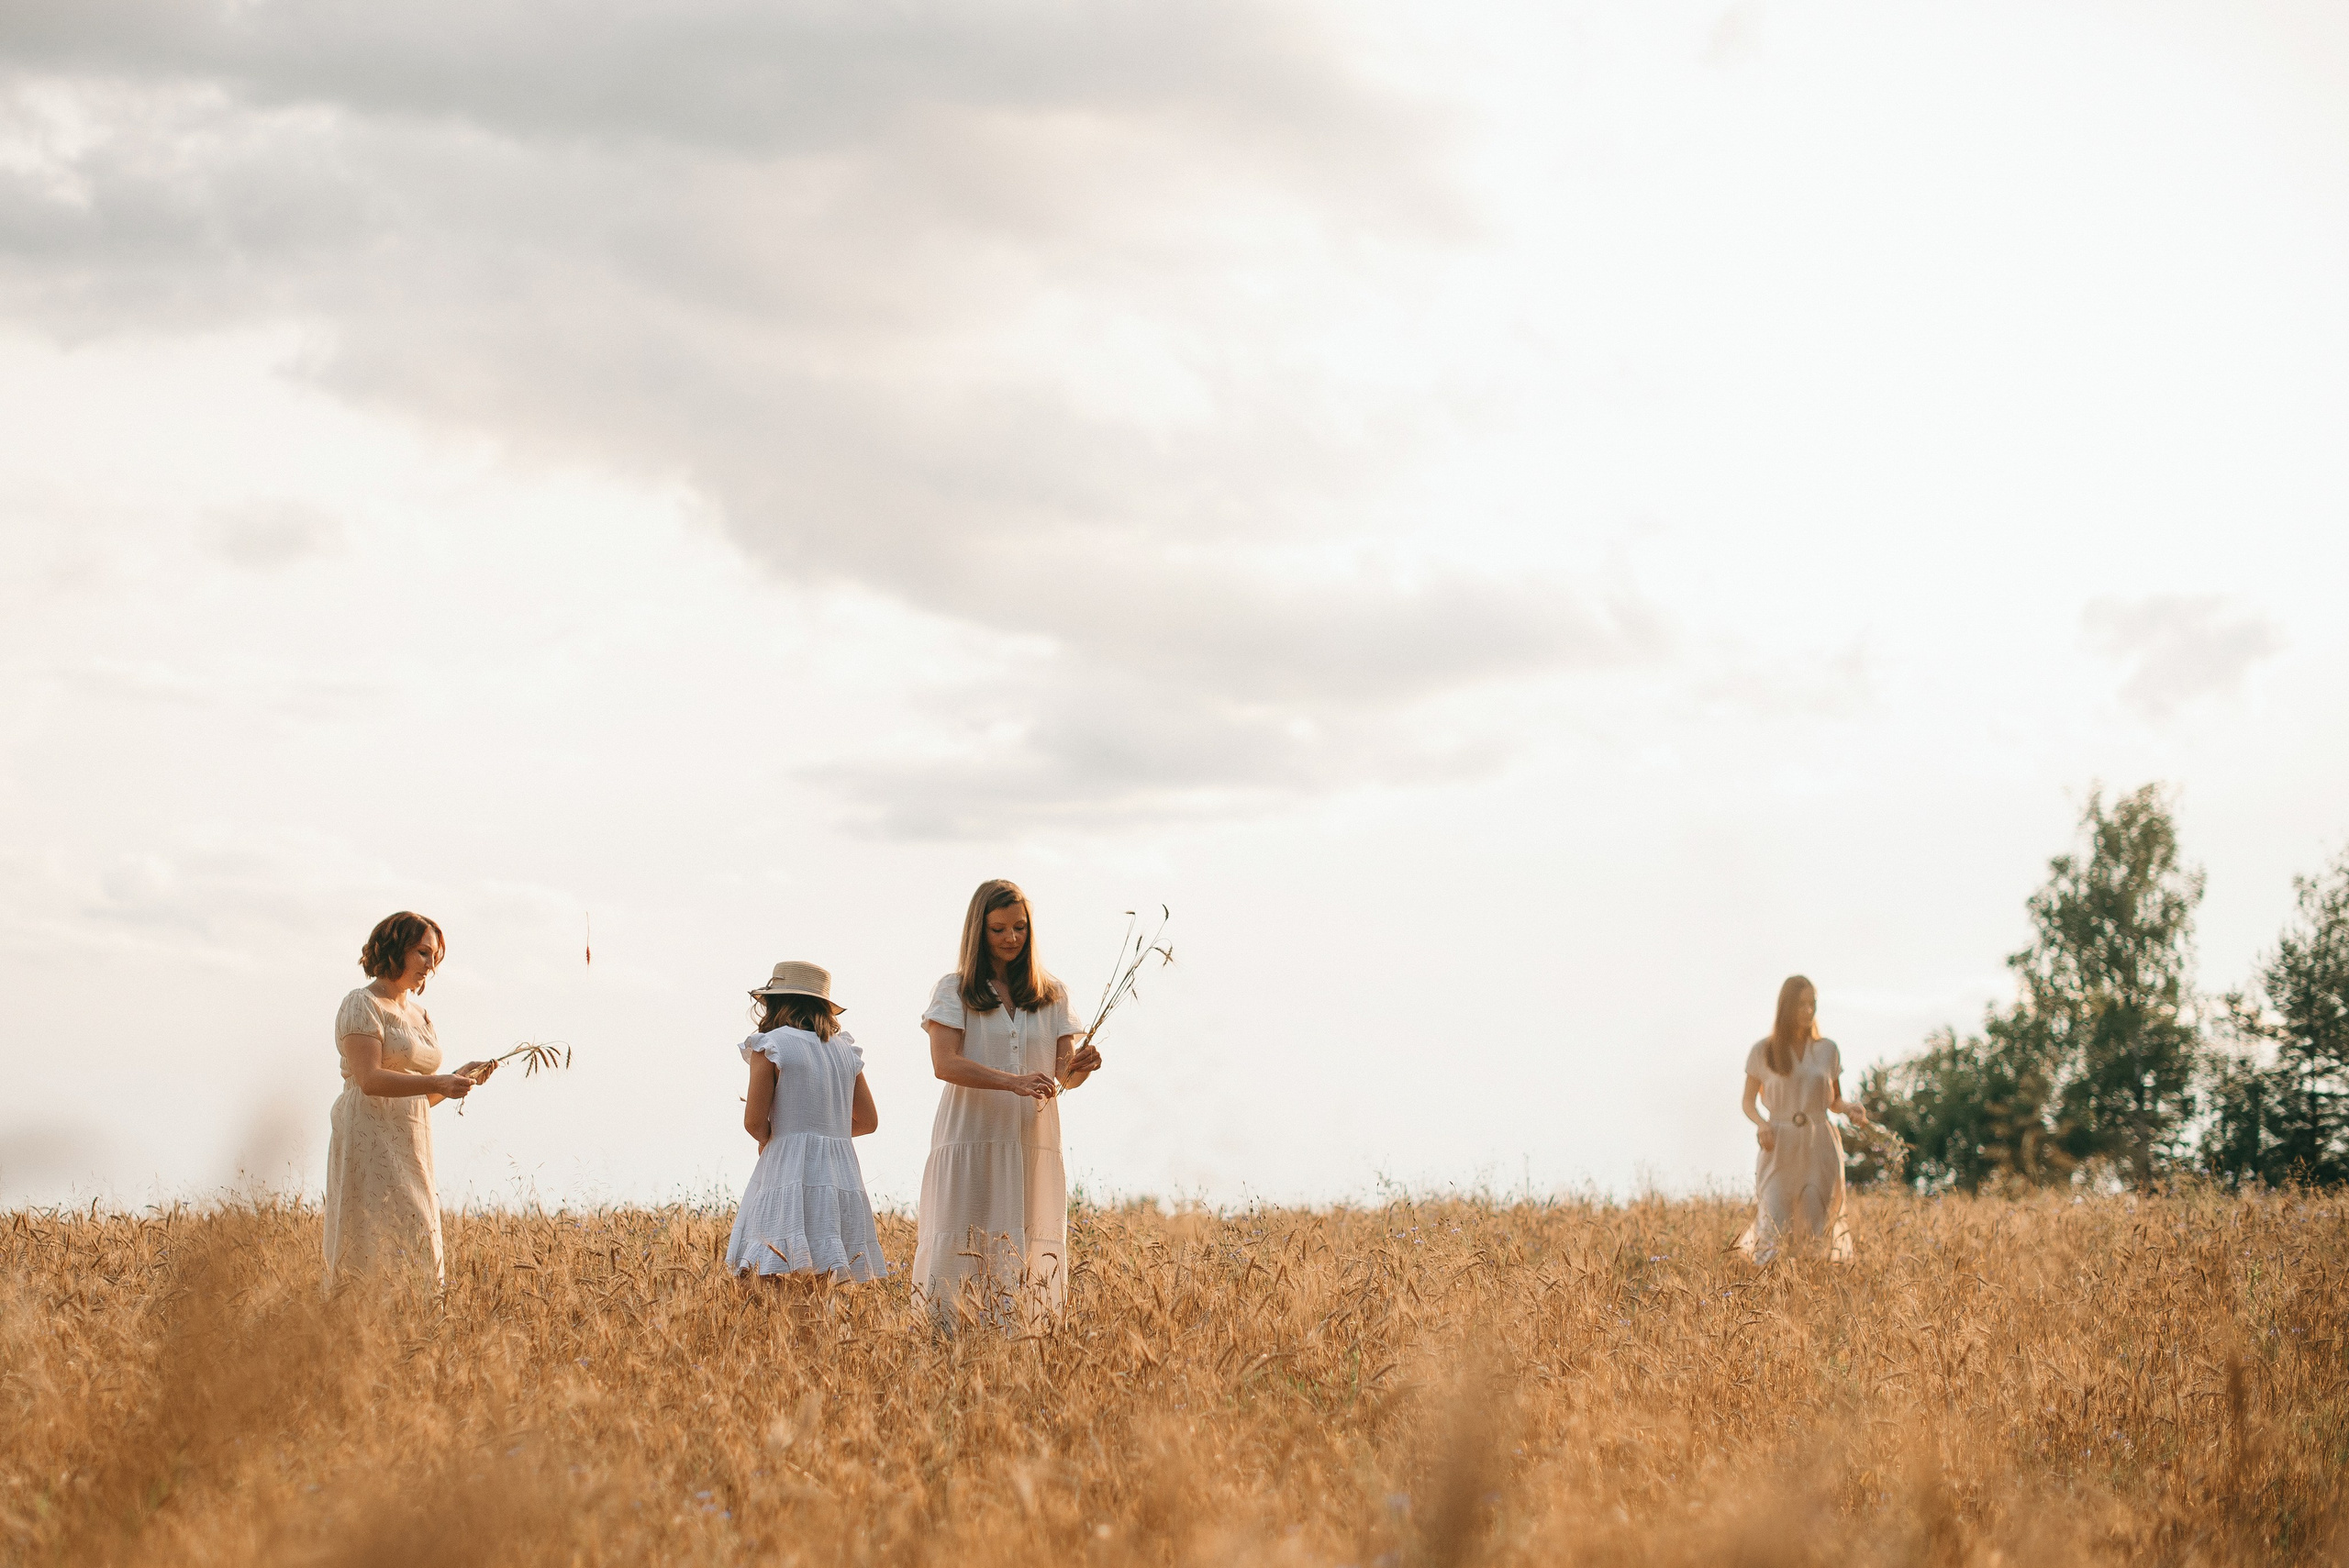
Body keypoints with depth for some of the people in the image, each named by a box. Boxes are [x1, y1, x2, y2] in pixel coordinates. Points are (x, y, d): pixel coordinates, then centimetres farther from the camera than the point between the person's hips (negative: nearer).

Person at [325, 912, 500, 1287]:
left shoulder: (419, 1014, 20)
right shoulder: (362, 1005, -3)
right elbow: (370, 1080, -16)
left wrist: (461, 1077, 4)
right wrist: (436, 1083, -24)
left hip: (412, 1144, 8)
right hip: (370, 1144, -8)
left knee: (415, 1249, 0)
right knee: (375, 1249, -15)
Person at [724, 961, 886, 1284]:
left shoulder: (771, 1046, -3)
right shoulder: (845, 1051, 14)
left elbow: (754, 1122, -7)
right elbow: (868, 1120, 18)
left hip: (789, 1177, -6)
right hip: (841, 1178, 6)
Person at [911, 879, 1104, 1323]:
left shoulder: (1051, 995, 15)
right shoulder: (955, 991, 5)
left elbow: (1064, 1074, 8)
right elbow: (944, 1063, -10)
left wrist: (1080, 1066, -16)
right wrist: (1013, 1081, -24)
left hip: (1034, 1143, 3)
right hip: (970, 1140, -3)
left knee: (1021, 1267, -3)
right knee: (958, 1255, -10)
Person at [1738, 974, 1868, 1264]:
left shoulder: (1827, 1050, 8)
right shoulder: (1763, 1051, 2)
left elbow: (1835, 1100, 17)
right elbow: (1748, 1102, 7)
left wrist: (1850, 1109, -6)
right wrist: (1761, 1124, -13)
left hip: (1819, 1146, 2)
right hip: (1779, 1148, -2)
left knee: (1820, 1235, -3)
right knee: (1772, 1239, -13)